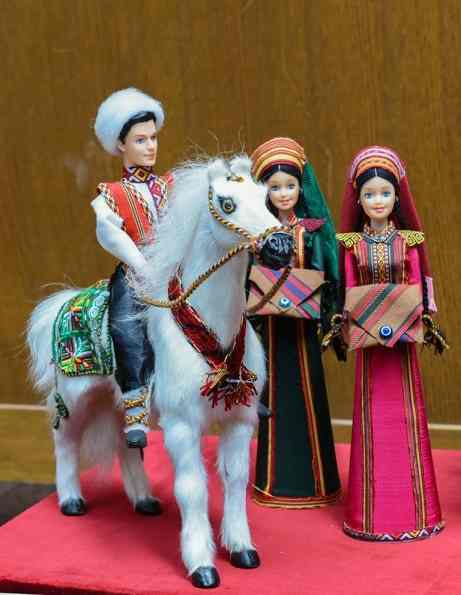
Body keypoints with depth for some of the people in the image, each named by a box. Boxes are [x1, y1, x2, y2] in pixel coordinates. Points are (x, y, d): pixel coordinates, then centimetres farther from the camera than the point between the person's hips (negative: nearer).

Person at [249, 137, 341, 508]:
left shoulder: (311, 229, 0)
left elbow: (320, 275, -2)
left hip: (303, 319, -1)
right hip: (270, 319, 1)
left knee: (306, 392, 2)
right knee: (276, 394, 6)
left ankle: (313, 479, 13)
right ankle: (278, 480, 16)